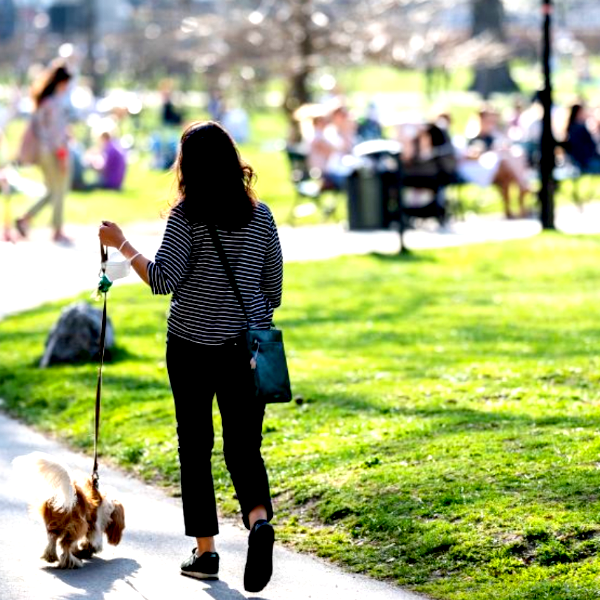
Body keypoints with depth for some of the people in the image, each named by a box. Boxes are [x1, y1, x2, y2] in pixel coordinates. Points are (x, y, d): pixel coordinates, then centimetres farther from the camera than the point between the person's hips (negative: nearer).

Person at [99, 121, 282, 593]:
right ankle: (259, 520, -21)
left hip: (193, 345, -3)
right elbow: (273, 285, 7)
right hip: (246, 346, 3)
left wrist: (122, 245, -4)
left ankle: (205, 551, 13)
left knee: (195, 447, 10)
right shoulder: (260, 215, 3)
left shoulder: (187, 216, -10)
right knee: (244, 445, 6)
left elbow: (164, 279, -15)